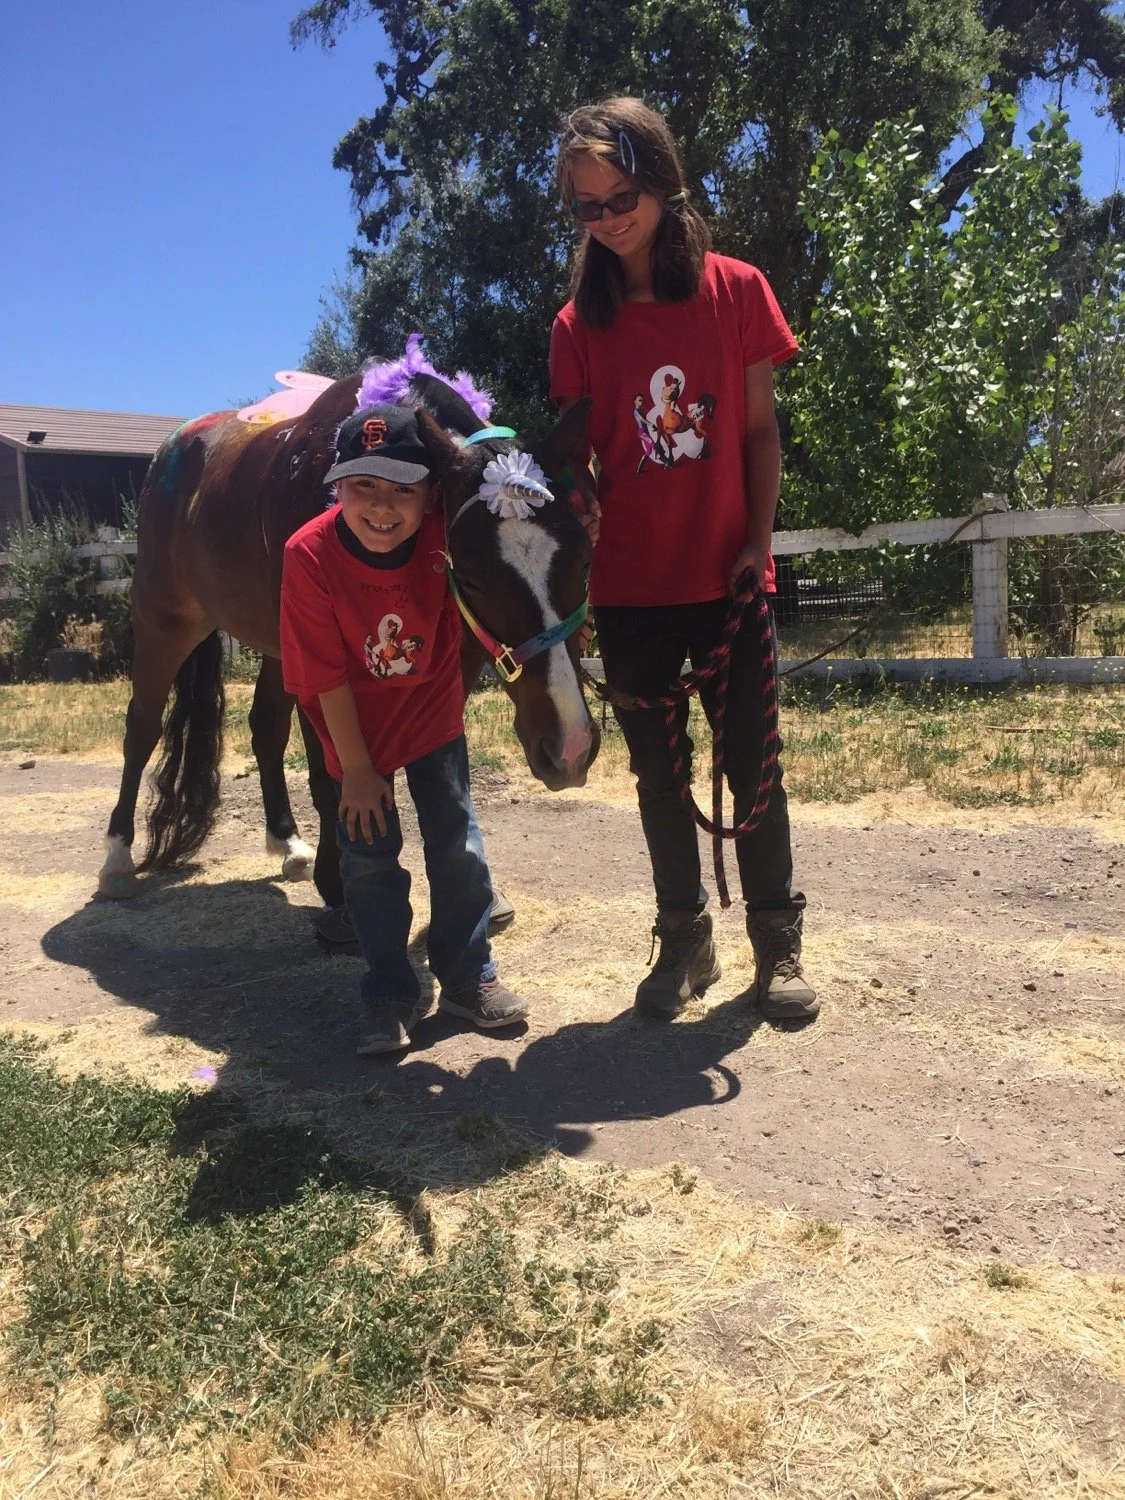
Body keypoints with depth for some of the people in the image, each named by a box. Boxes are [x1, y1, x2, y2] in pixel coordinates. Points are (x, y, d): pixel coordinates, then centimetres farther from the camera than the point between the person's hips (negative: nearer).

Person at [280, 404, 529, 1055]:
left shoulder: (445, 535, -24)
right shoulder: (310, 555, -27)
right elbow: (329, 677, -20)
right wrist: (357, 769, -14)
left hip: (434, 710, 1)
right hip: (356, 725, -1)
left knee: (458, 843, 5)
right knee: (370, 856, 2)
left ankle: (470, 976, 24)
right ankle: (393, 999, 17)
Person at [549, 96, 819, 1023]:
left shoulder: (736, 290, 0)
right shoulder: (579, 325, 3)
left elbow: (760, 429, 2)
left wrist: (759, 540, -8)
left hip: (724, 577, -1)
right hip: (629, 588, 2)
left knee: (752, 765, 4)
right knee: (658, 772, 10)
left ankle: (778, 942, 21)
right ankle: (684, 940, 26)